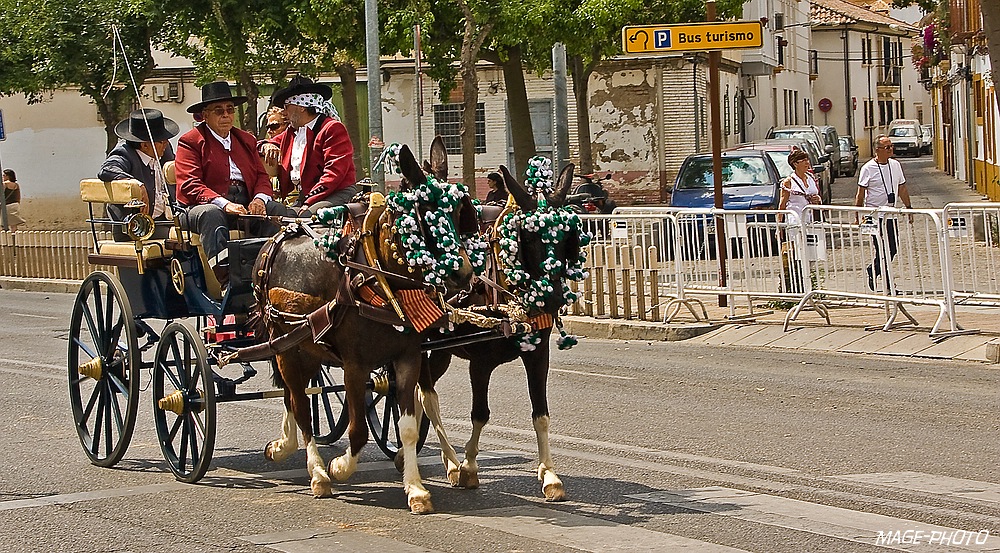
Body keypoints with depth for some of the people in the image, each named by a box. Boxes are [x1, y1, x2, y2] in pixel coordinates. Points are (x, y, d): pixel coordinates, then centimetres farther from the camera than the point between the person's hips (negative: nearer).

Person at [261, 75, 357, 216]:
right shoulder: (290, 133, 23)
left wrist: (309, 202, -22)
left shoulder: (333, 129, -3)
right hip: (304, 196, 7)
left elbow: (334, 173, -14)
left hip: (336, 195, -7)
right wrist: (268, 147, 11)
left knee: (307, 216, -38)